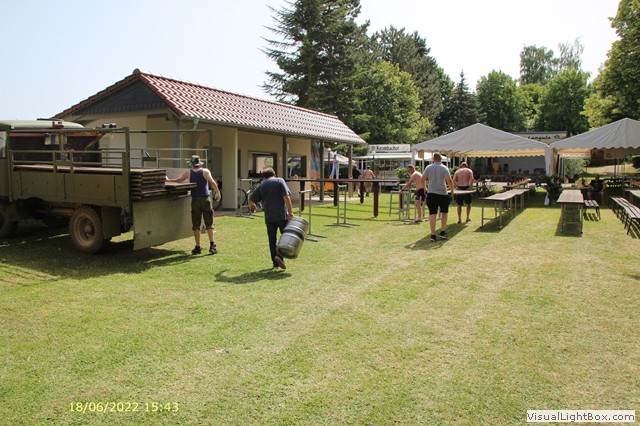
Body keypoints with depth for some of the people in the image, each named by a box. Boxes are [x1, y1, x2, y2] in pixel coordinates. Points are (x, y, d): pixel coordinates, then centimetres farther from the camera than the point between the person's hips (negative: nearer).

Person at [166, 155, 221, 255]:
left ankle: (198, 247, 7)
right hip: (205, 199, -1)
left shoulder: (188, 173, 6)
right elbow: (212, 182, -11)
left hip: (195, 200, 1)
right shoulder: (205, 171, 2)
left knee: (196, 225, 6)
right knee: (209, 224, 3)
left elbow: (178, 180, 15)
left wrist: (168, 180, 31)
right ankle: (212, 245, -3)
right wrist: (218, 192, -3)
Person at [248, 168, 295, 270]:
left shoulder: (261, 186, 11)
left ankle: (275, 262, 8)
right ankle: (280, 255, -14)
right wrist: (290, 211, -8)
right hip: (282, 215, -3)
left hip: (269, 216, 3)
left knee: (272, 239, 11)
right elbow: (286, 197, -9)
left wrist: (252, 207, 35)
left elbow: (251, 199, 13)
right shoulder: (280, 181, 2)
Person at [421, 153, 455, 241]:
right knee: (444, 213, 16)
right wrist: (452, 190, 1)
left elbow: (423, 179, 3)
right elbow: (449, 180, -13)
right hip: (442, 194, -2)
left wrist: (425, 188, 20)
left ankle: (433, 235, -1)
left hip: (431, 194, 2)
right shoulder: (444, 168, -5)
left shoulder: (428, 167, 3)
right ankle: (442, 232, 14)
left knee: (432, 214, 0)